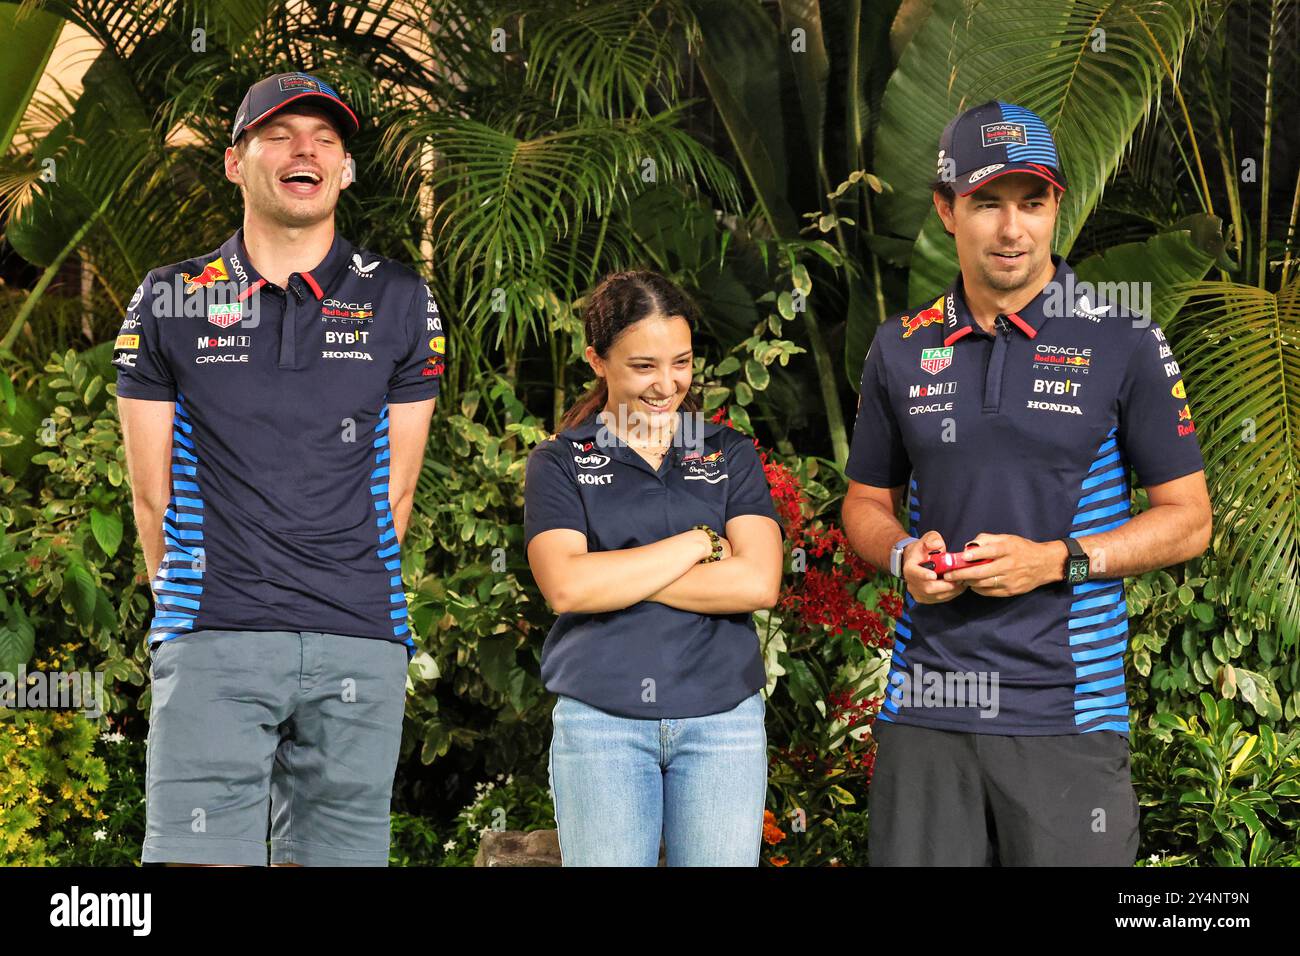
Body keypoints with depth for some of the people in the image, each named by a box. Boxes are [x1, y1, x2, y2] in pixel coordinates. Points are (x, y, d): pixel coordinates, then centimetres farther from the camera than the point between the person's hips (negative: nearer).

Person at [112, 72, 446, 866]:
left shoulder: (399, 303, 9)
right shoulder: (170, 303, 8)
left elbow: (395, 487, 11)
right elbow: (153, 491, 10)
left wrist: (347, 606, 11)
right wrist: (192, 610, 12)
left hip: (359, 649, 1)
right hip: (215, 648, -1)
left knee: (335, 850, 4)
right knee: (198, 855, -10)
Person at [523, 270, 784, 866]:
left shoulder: (730, 456, 11)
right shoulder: (560, 463, 6)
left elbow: (758, 583, -5)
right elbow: (566, 586, -11)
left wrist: (618, 576, -8)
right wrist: (700, 542, -8)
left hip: (723, 718, 1)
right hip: (599, 722, -1)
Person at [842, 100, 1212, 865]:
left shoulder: (1125, 345, -1)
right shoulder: (902, 349, 9)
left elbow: (1188, 520, 1)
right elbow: (868, 503, 18)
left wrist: (1057, 560, -13)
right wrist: (905, 556, -4)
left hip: (1068, 715, -3)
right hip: (925, 710, 3)